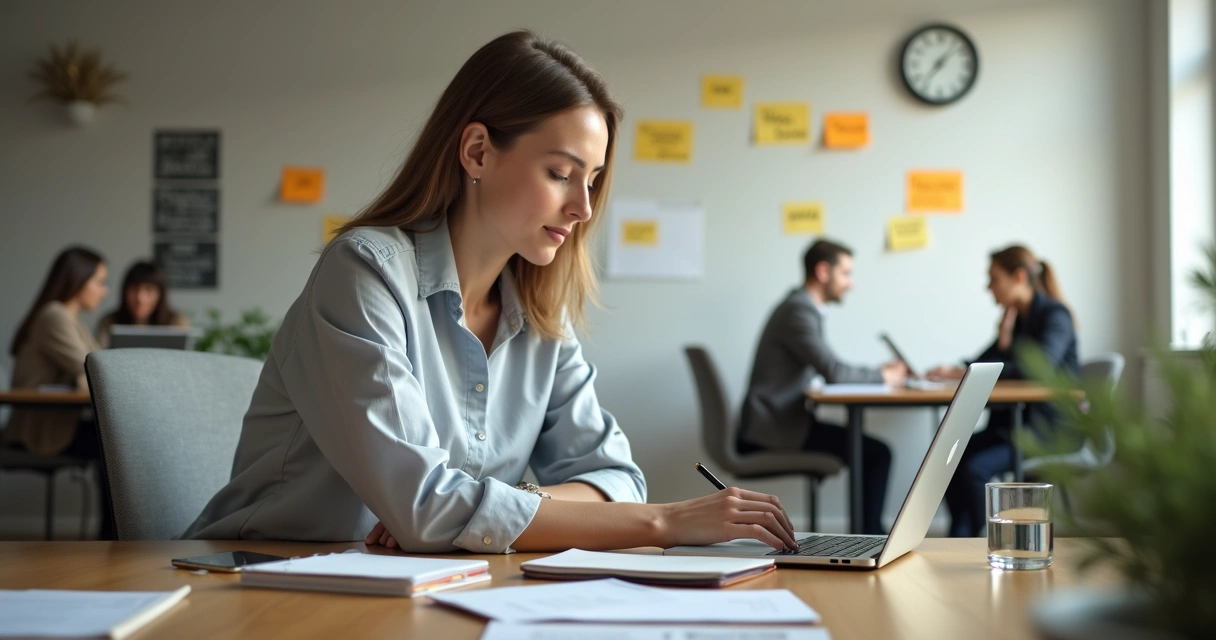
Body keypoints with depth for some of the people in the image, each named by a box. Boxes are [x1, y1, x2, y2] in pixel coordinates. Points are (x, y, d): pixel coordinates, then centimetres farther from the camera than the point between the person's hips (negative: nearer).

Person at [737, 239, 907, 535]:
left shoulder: (803, 307, 17)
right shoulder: (799, 310, -15)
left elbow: (829, 369, 22)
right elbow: (833, 372, -21)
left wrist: (878, 372, 10)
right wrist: (882, 376, -6)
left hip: (781, 422, 10)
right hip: (773, 430, -10)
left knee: (872, 451, 11)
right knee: (877, 453, -13)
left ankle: (868, 534, 13)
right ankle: (870, 537, -3)